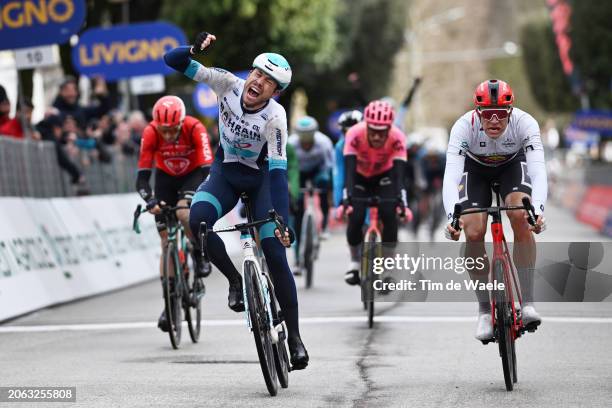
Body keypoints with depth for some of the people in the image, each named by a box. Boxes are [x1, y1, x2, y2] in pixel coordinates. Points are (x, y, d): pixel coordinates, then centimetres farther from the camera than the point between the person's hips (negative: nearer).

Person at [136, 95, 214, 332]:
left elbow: (207, 168, -35)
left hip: (193, 174, -2)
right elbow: (142, 176, -28)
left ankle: (199, 254, -6)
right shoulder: (150, 133, -27)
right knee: (167, 241, -3)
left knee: (184, 213, -34)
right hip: (166, 177, 2)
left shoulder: (195, 128, -31)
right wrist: (150, 200, -46)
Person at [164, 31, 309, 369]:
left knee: (276, 256, -13)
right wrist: (195, 49, -42)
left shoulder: (275, 116, -27)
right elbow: (173, 61, -20)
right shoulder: (229, 84, -20)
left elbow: (278, 170, -33)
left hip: (260, 179, -2)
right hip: (225, 173, 3)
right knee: (198, 219, -30)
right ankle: (235, 280, -7)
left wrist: (282, 220, -42)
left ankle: (294, 336, 1)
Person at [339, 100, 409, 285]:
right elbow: (349, 171, -39)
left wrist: (401, 201, -51)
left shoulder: (397, 138, -33)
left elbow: (399, 173, -38)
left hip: (385, 176, 0)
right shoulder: (355, 134, -34)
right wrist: (346, 199, -51)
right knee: (355, 218, -18)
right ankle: (354, 263, 6)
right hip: (360, 176, 0)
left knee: (389, 215, -22)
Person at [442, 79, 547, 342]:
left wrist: (538, 209, -61)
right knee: (473, 234, -18)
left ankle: (527, 302, -21)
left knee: (521, 216, -28)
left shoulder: (525, 123, -35)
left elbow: (538, 169, -43)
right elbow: (451, 175, -43)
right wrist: (452, 216, -60)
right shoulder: (464, 126, -36)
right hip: (475, 168, 0)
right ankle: (484, 310, 0)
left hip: (513, 165, 0)